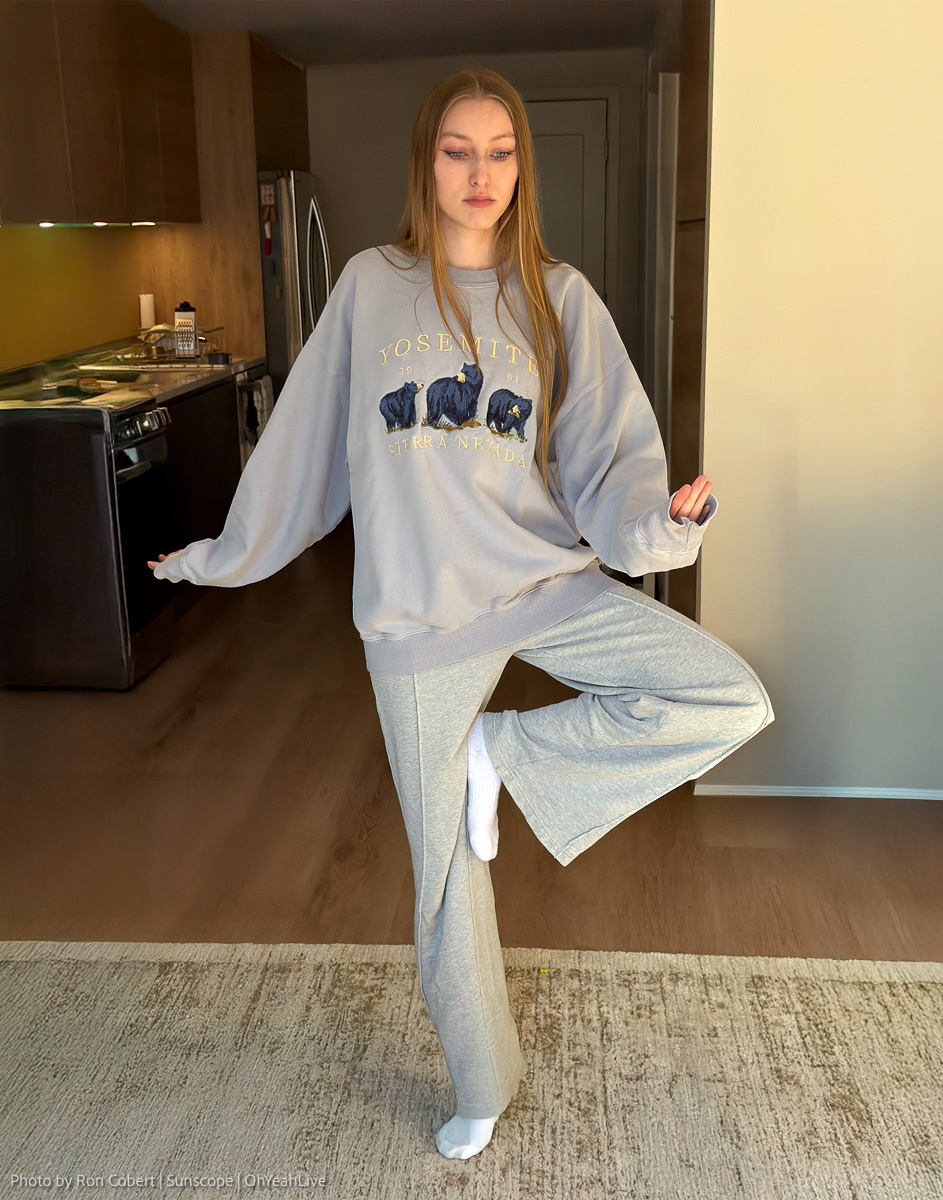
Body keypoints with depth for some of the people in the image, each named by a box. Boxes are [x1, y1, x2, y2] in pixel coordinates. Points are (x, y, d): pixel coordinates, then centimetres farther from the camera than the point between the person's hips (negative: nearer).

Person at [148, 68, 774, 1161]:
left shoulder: (558, 296, 1)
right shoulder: (370, 288, 1)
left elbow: (610, 453, -6)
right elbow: (303, 443, 8)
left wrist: (656, 521, -27)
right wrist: (225, 555, 15)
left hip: (548, 585, 1)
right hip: (421, 620, -1)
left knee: (734, 699, -18)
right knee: (446, 872, 9)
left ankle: (509, 751, 0)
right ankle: (481, 1089, 33)